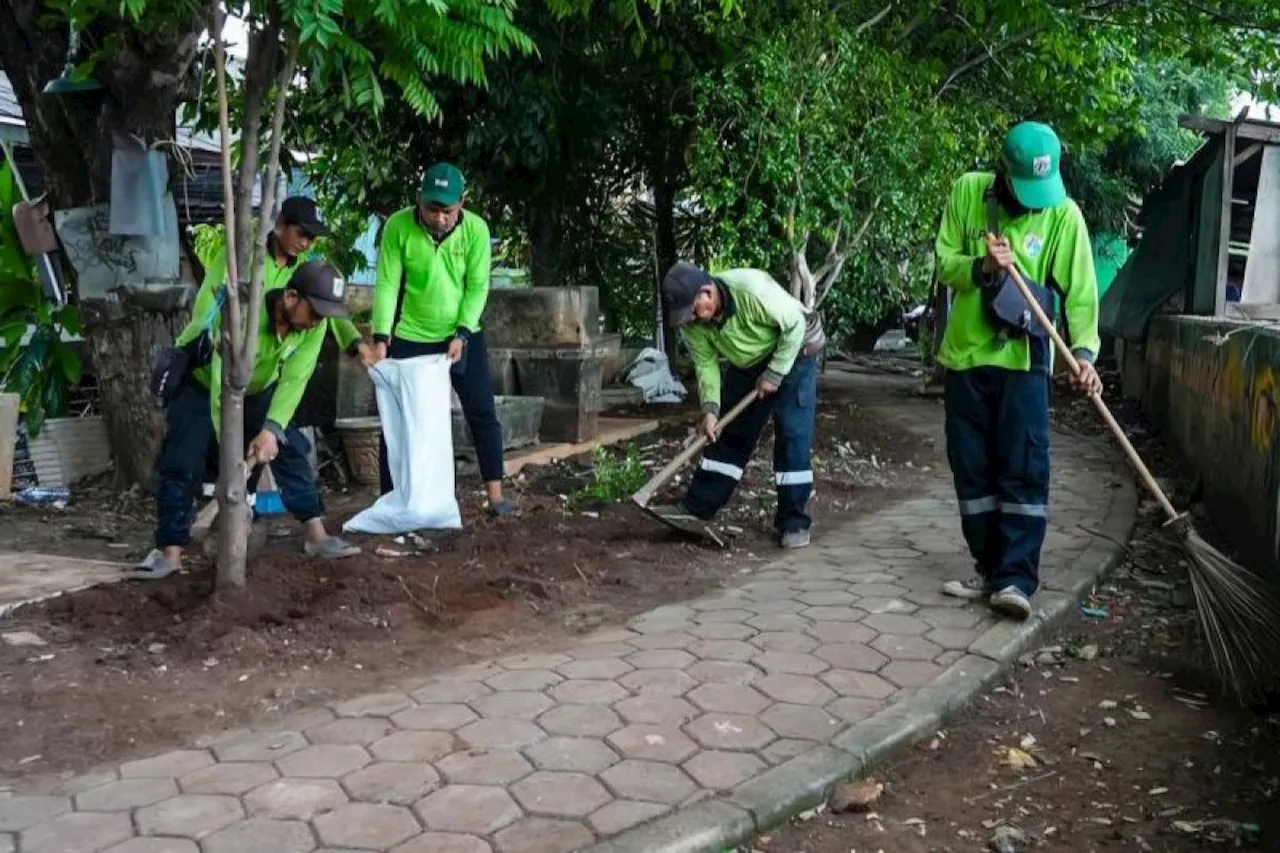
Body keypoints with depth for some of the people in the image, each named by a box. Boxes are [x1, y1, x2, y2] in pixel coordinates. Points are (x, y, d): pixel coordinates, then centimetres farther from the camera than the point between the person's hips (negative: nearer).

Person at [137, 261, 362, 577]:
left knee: (291, 450, -4)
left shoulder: (314, 324, -26)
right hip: (199, 383, -4)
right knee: (181, 464, -11)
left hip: (257, 387, 5)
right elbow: (222, 384, -41)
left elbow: (294, 379, -28)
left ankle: (317, 537, 2)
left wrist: (272, 429, -41)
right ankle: (170, 552, -4)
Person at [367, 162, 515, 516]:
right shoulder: (398, 226, -15)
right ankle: (389, 499, 14)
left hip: (463, 336, 1)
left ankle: (495, 495, 11)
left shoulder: (476, 229, -13)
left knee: (483, 413, 2)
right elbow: (387, 284, -15)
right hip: (410, 338, -1)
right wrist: (381, 338, -22)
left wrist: (461, 335, -20)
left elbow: (477, 287, -11)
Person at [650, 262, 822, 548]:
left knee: (793, 436, -10)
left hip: (793, 354, -5)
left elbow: (795, 325, -26)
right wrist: (710, 408, -25)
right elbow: (706, 364, -12)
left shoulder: (752, 289, -36)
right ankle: (696, 507, 10)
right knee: (728, 434, 5)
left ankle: (794, 522, -4)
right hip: (747, 364, 5)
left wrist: (774, 374, -22)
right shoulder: (691, 321, -18)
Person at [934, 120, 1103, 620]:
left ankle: (1016, 579, -5)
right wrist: (982, 267, -19)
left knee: (1024, 471, -8)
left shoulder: (1063, 214, -7)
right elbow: (944, 264, 2)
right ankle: (991, 571, 18)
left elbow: (1080, 291, -11)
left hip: (1023, 358, -3)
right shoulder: (967, 192, -1)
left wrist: (1083, 351, -25)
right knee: (972, 471, 7)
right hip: (965, 354, 3)